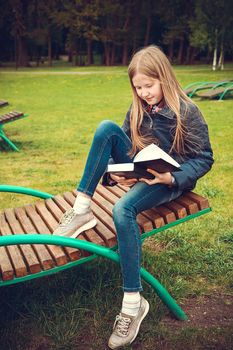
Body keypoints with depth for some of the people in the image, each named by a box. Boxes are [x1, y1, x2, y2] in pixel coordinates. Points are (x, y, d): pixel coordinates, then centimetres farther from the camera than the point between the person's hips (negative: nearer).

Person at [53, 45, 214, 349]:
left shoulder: (187, 112, -12)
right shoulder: (139, 109, 5)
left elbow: (204, 159, -11)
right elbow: (123, 145, 9)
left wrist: (172, 178, -27)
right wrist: (115, 172, -13)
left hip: (171, 181, -6)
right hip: (140, 172, 6)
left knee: (123, 209, -36)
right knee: (106, 128, -18)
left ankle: (133, 302, -26)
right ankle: (82, 211, -20)